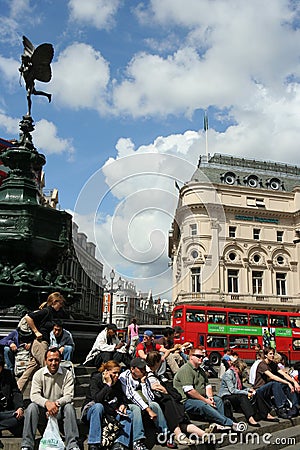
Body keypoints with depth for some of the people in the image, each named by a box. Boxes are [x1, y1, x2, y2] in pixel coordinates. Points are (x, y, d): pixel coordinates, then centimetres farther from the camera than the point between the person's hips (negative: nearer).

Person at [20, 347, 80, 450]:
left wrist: (56, 403, -34)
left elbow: (69, 396, -12)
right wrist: (47, 403, -34)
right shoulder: (38, 374, -3)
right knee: (32, 407, -28)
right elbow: (34, 395, -13)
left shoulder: (67, 374, -5)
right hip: (43, 409, 1)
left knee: (69, 407, -30)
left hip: (59, 410, -1)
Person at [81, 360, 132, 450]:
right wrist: (108, 384, -27)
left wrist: (123, 405, -12)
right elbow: (97, 399, -29)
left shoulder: (117, 382, 3)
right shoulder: (95, 379, -14)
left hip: (109, 412, 6)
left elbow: (123, 397, 10)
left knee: (128, 413, -13)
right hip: (90, 410, -6)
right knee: (98, 406, -38)